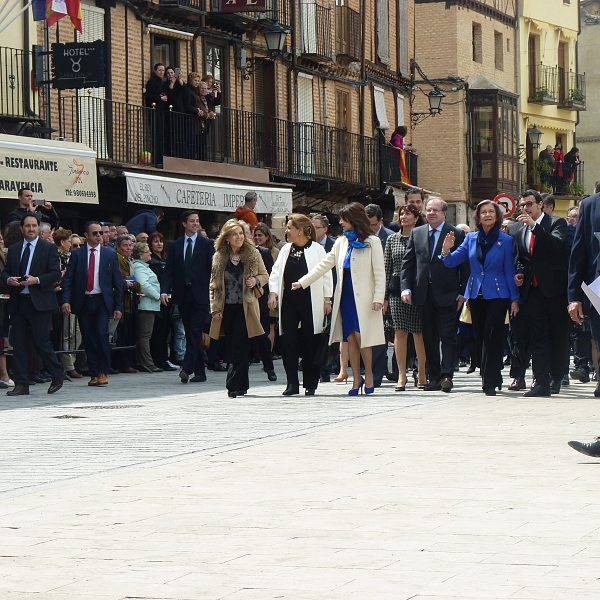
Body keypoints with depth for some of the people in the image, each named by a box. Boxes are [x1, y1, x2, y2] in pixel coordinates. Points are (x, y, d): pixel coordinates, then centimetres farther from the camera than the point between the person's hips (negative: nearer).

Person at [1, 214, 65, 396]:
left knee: (41, 342, -5)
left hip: (39, 302, -5)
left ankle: (57, 375, 16)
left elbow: (56, 273, -5)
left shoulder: (49, 248, 1)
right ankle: (21, 384, 5)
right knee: (18, 343, 2)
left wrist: (36, 280, -18)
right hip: (18, 302, 5)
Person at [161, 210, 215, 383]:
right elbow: (169, 270, 7)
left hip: (200, 294, -4)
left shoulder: (207, 244, 2)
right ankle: (200, 372, 13)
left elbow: (213, 269, 0)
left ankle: (187, 368, -17)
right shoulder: (175, 246, 10)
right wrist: (164, 291, -6)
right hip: (182, 294, 4)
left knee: (195, 332, -12)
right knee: (190, 334, 7)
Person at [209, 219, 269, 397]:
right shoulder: (219, 257, 6)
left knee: (240, 347, -10)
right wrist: (215, 308, 1)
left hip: (246, 308, -2)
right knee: (232, 348, 6)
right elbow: (214, 284, 8)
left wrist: (256, 280, -12)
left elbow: (265, 276, 11)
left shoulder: (253, 254, 2)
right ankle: (241, 385, 16)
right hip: (227, 308, 2)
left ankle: (234, 385, -10)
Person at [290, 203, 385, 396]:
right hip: (345, 296, 5)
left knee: (360, 335, -10)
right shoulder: (341, 242, 13)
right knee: (350, 338, 3)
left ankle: (369, 375, 5)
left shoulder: (372, 242, -3)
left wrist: (378, 298, -15)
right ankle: (356, 378, 9)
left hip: (363, 297, -5)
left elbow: (379, 272, -6)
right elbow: (324, 265, 13)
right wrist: (302, 282, 6)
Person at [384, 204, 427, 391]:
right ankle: (401, 375, -2)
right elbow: (387, 268, 10)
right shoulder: (392, 239, 10)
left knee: (419, 332, 1)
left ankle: (422, 374, 12)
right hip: (397, 289, 2)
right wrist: (385, 296, 6)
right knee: (400, 331, -3)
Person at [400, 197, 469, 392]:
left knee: (448, 335, -6)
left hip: (447, 294, -4)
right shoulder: (416, 233, 12)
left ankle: (447, 374, -6)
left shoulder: (456, 234, 0)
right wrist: (406, 287, -1)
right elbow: (407, 262, 11)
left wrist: (462, 292, -8)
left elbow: (464, 265, -2)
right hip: (423, 294, 4)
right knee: (429, 337, 7)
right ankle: (433, 376, 11)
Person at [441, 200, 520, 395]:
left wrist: (514, 298, -4)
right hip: (476, 295, 4)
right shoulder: (471, 239, 6)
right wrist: (446, 251, -18)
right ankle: (493, 377, 20)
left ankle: (490, 383, -9)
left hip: (497, 295, -4)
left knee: (491, 338, -10)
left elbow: (510, 271, -1)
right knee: (481, 338, 8)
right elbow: (452, 261, 5)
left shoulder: (505, 241, -2)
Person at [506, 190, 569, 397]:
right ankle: (541, 382, -6)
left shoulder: (556, 223, -1)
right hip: (531, 289, 3)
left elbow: (557, 244, -20)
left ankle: (556, 378, 18)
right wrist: (517, 273, 2)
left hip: (554, 287, -3)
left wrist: (534, 226, -23)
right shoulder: (516, 229, 12)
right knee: (537, 337, -3)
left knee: (558, 335, 5)